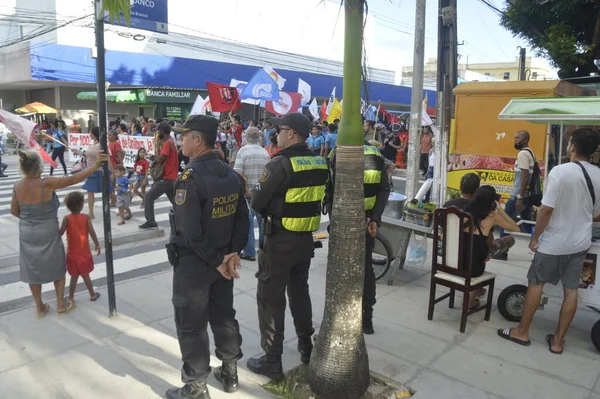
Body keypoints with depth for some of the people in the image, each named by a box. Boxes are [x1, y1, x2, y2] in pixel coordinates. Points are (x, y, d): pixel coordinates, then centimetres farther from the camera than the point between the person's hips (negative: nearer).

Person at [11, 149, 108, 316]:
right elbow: (74, 179, -28)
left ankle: (39, 307, 29)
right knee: (57, 268, 16)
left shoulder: (17, 186, -7)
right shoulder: (46, 184, -24)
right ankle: (60, 304, 23)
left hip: (27, 234, 4)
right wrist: (96, 165, -29)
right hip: (48, 233, -4)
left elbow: (14, 211, 4)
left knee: (33, 270, 17)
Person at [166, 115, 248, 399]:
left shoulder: (190, 177, -21)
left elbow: (190, 232, -25)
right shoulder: (231, 174, 2)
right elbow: (242, 219, 2)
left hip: (193, 262, -7)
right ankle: (230, 373, 35)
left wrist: (217, 260, -16)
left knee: (191, 326, 8)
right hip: (222, 259, 7)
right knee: (224, 316, 19)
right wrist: (232, 252, -3)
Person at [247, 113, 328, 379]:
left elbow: (256, 203, -13)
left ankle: (271, 361, 14)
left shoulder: (280, 164, -19)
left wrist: (268, 211, 7)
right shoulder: (320, 164, 1)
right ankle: (306, 346, 35)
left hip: (279, 240, -7)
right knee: (300, 292, 22)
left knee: (270, 299, 5)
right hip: (306, 238, 7)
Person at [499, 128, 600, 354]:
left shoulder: (560, 171, -19)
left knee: (536, 284, 9)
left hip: (554, 242, -5)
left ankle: (522, 332, 19)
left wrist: (535, 238, -8)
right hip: (581, 242, 5)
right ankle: (558, 340, 20)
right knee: (571, 290, 10)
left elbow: (546, 209, -20)